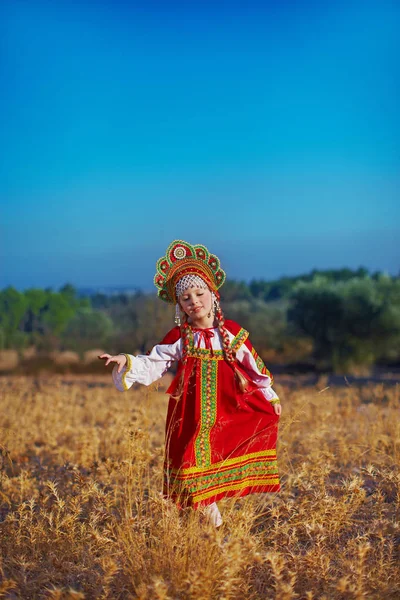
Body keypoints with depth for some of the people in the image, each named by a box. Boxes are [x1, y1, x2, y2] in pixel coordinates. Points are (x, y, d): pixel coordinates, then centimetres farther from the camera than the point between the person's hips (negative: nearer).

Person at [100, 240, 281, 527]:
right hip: (193, 411, -2)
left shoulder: (232, 332, 3)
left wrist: (271, 397, 13)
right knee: (195, 454, -8)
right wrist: (127, 362, -23)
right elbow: (152, 365, -4)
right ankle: (209, 509, 9)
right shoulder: (179, 338, 1)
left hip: (228, 405, 2)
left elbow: (254, 366, 9)